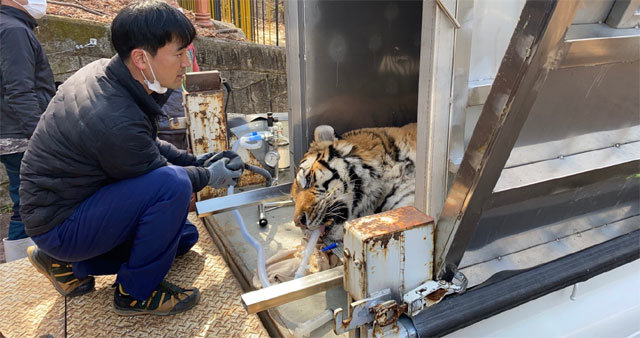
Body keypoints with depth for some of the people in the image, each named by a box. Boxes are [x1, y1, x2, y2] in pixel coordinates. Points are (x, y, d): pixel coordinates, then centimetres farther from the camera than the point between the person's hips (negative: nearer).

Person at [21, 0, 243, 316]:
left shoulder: (105, 71, -5)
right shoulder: (114, 119, -33)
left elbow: (148, 145, 9)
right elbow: (156, 173, -15)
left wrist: (197, 161, 4)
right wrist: (209, 176, -1)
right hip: (59, 225, -9)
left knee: (184, 236, 14)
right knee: (173, 183, -30)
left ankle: (66, 264, 16)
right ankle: (137, 292, -9)